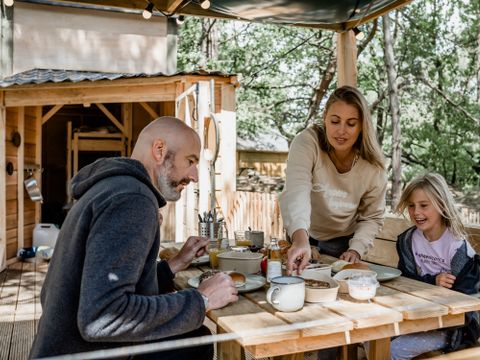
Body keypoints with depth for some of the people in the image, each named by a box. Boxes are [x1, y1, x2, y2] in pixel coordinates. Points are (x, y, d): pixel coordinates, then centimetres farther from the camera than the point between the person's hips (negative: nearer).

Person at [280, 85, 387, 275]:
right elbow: (297, 192, -41)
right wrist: (300, 238, -57)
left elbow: (372, 217, -4)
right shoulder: (306, 143, -26)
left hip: (343, 243, 1)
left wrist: (356, 249, -20)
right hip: (303, 238, -1)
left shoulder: (374, 167, -17)